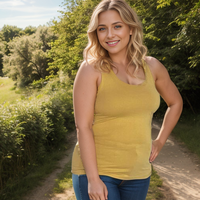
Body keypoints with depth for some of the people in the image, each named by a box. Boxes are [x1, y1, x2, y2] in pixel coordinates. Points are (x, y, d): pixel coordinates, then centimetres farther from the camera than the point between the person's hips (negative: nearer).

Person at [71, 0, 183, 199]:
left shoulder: (151, 67, 1)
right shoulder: (91, 70, -11)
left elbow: (175, 102, 17)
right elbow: (83, 127, -15)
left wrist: (159, 141, 10)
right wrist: (93, 179, -18)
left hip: (138, 173, 4)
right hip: (96, 169, -4)